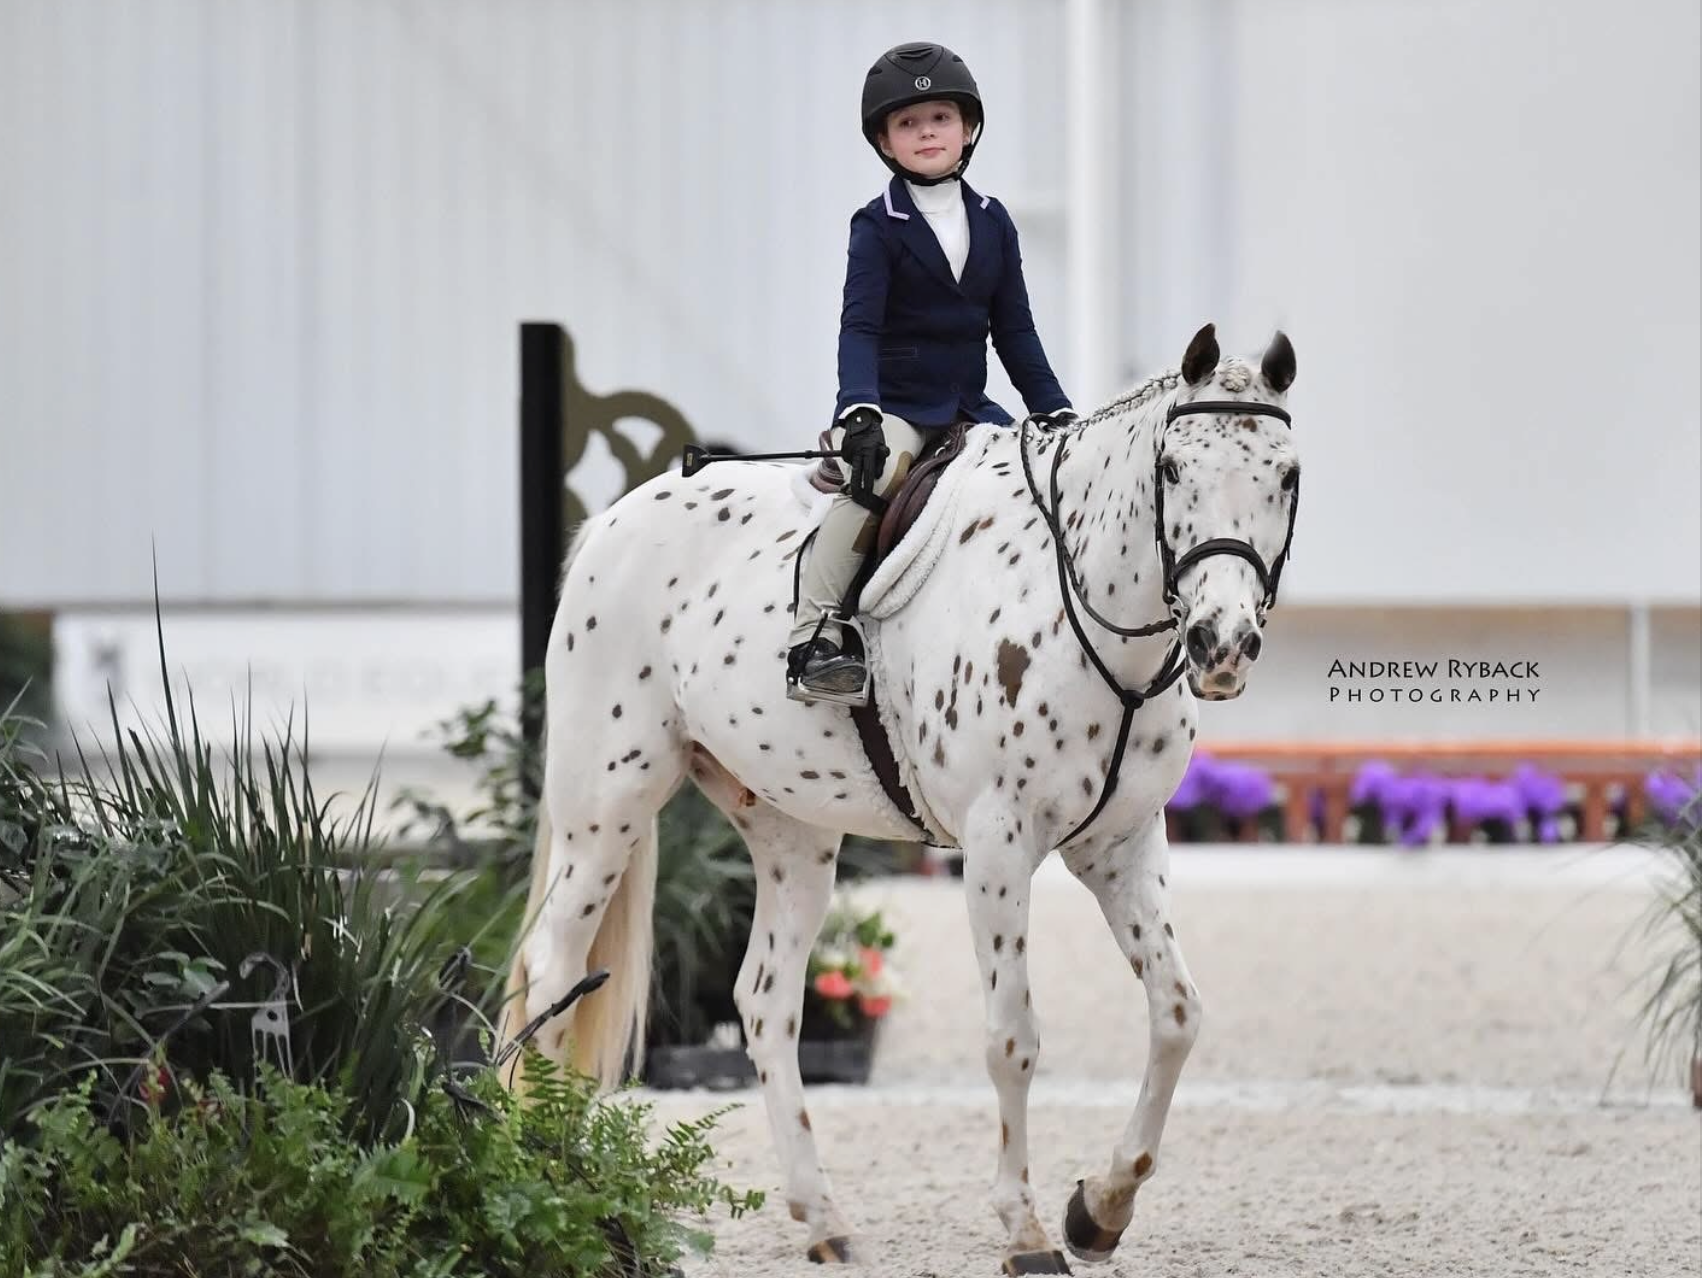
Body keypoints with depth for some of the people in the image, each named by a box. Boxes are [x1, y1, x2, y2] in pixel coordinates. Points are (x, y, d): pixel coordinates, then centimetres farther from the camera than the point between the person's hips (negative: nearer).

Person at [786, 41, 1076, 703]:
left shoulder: (993, 222, 12)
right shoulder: (878, 227, -3)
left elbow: (1014, 330, 15)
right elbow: (859, 325, -12)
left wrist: (1056, 412, 9)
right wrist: (860, 410, -28)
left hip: (970, 409, 6)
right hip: (895, 406, -6)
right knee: (875, 476, -35)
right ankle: (812, 641, -34)